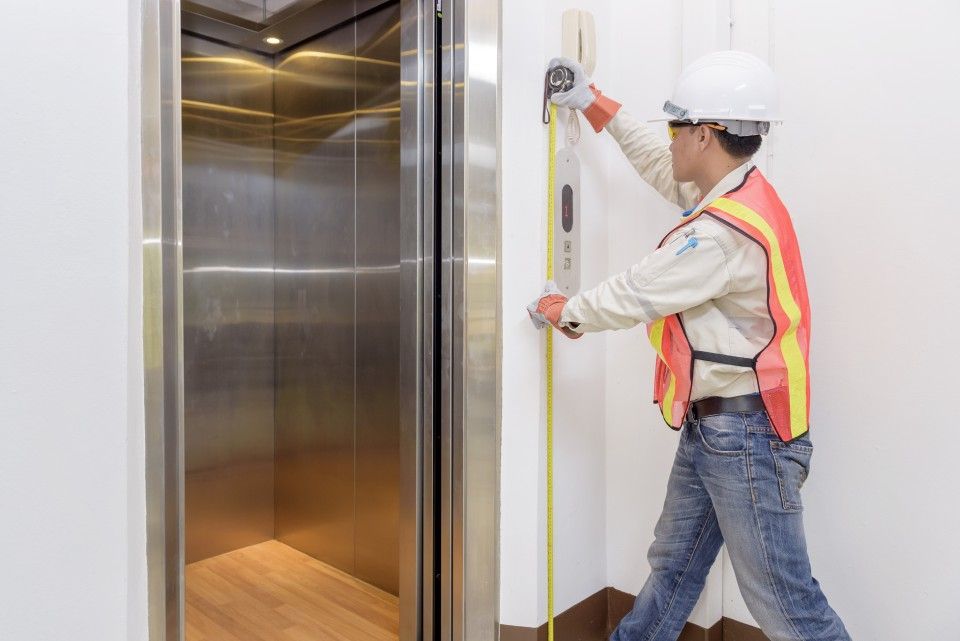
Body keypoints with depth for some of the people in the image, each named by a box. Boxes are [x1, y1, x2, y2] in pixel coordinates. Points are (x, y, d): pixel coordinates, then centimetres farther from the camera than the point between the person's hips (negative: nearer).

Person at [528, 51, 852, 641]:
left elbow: (633, 296, -17)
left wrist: (562, 311, 3)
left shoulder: (725, 229, -24)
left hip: (745, 436, -10)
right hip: (710, 428, 10)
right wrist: (595, 105, 29)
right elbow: (663, 169, 22)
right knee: (673, 565, 22)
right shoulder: (739, 193, 7)